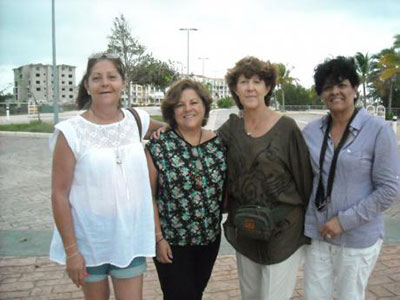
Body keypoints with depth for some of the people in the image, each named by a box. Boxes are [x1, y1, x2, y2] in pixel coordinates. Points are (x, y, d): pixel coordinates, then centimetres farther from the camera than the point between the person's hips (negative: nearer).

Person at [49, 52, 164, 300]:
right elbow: (59, 195, -10)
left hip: (130, 238, 2)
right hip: (89, 241, -2)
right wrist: (71, 250, -11)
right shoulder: (71, 132, -12)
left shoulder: (137, 120, -2)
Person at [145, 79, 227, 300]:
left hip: (210, 238, 4)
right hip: (172, 241, -4)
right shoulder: (158, 146, -11)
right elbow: (148, 197, -9)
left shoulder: (219, 142, -2)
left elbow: (227, 186, 7)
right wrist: (158, 238, -10)